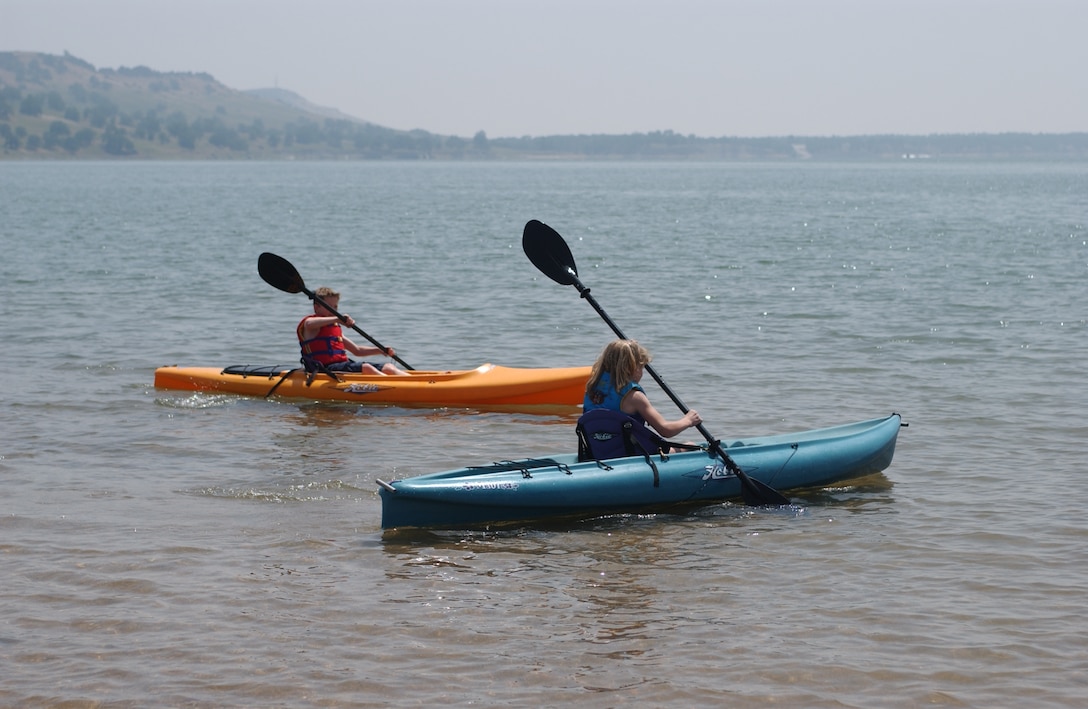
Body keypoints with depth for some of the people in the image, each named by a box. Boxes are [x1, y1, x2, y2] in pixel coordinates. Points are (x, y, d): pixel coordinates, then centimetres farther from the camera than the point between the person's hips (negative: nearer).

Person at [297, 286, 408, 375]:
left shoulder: (336, 327, 27)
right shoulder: (307, 323, 1)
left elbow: (357, 350, 31)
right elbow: (310, 323, -28)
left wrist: (381, 350, 15)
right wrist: (338, 319, -35)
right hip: (327, 368, -8)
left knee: (388, 367, -10)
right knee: (365, 367, -32)